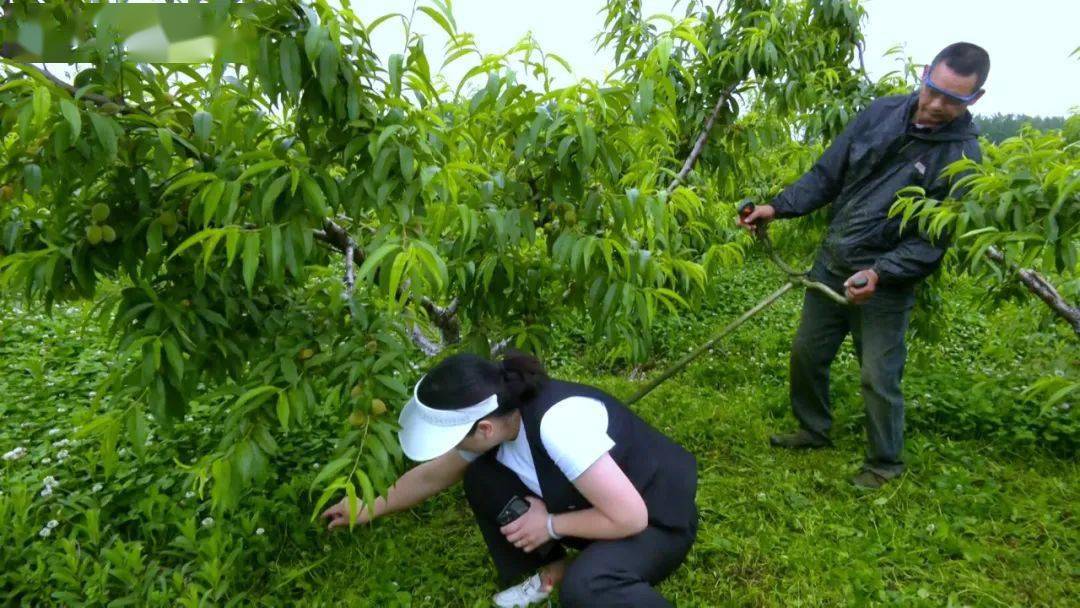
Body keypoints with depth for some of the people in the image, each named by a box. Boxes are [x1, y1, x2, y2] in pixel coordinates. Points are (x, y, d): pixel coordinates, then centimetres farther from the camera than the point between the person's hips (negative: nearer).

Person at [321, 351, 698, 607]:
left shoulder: (559, 423, -38)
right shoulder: (496, 420, -12)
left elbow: (630, 518, -33)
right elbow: (432, 475, 6)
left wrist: (550, 525, -21)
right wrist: (369, 510, 11)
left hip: (656, 519, -7)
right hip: (594, 501, 7)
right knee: (482, 478, -7)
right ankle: (550, 571, 11)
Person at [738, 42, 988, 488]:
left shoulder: (962, 156, -13)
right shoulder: (881, 112, 0)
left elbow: (935, 239, -14)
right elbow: (827, 174, 5)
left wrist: (879, 273, -27)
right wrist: (778, 208, -7)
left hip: (887, 281, -5)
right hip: (831, 262, 5)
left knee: (879, 378, 1)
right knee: (807, 352, 16)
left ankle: (885, 463, 25)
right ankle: (814, 430, 39)